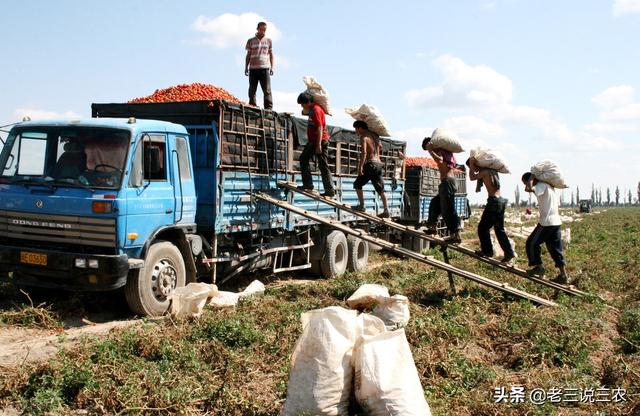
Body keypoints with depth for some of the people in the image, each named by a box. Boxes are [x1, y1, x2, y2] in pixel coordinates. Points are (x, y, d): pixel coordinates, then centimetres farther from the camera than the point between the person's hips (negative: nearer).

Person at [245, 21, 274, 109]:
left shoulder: (268, 41, 12)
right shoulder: (251, 41, 11)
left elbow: (271, 55, 14)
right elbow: (248, 55, 13)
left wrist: (272, 67, 3)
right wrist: (246, 67, 5)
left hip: (265, 68, -1)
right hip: (253, 68, 1)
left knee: (267, 90, -9)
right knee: (252, 91, 1)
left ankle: (269, 108, -10)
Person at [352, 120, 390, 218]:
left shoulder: (364, 137, -7)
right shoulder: (375, 135, 16)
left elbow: (364, 153, -20)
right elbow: (380, 147, 30)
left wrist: (360, 166, -24)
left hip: (370, 164, -7)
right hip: (379, 164, 7)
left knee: (357, 184, 5)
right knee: (380, 189, 9)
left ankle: (362, 206, -1)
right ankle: (386, 211, 5)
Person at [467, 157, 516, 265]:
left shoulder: (485, 172, -11)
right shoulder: (491, 169, 15)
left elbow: (472, 177, -5)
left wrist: (471, 163, 1)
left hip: (494, 201, -9)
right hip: (500, 201, 9)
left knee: (483, 227, 4)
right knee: (499, 229, 13)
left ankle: (487, 251, 9)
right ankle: (509, 253, 10)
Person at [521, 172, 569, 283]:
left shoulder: (542, 185, -11)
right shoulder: (549, 186, 19)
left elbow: (529, 188, -29)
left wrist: (531, 177, -14)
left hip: (547, 222, -9)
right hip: (556, 221, 9)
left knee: (532, 243, 4)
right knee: (555, 248, 9)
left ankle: (538, 266, 8)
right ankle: (563, 275, 8)